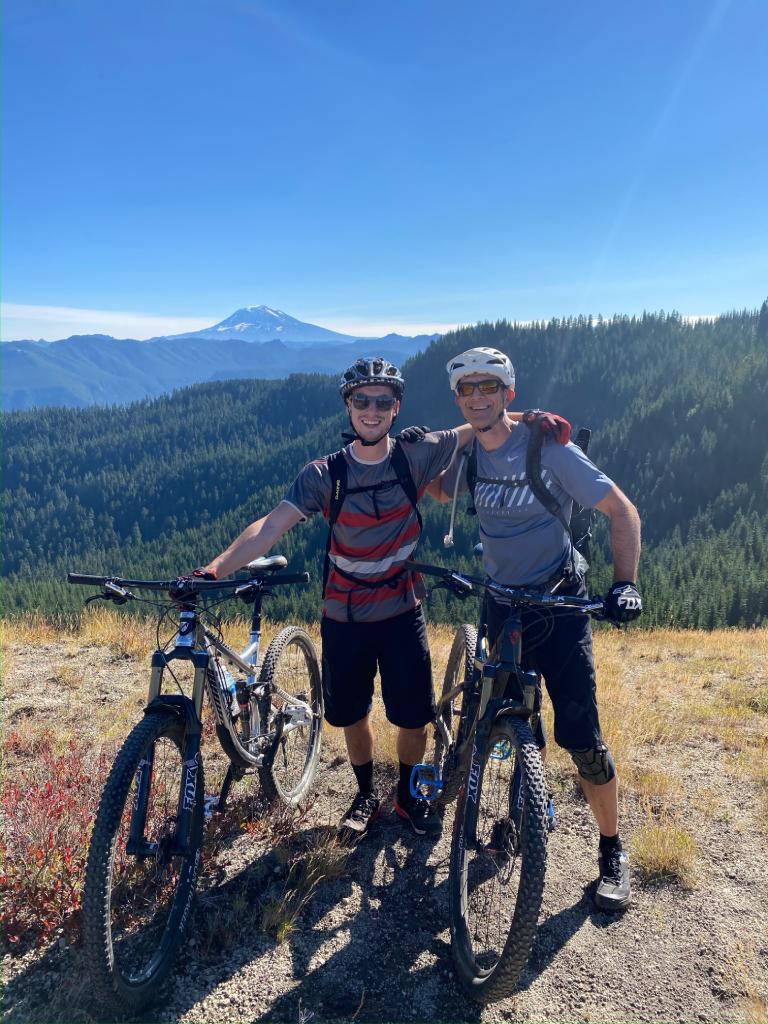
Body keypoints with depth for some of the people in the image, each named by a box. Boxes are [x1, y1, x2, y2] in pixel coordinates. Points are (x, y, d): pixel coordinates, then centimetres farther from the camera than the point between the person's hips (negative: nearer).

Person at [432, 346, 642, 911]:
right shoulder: (468, 451, -1)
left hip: (559, 601, -4)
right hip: (502, 601, 5)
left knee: (581, 737, -5)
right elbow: (441, 492, 20)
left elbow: (622, 511, -12)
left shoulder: (549, 449, -16)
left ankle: (613, 851, 16)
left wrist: (625, 584, -24)